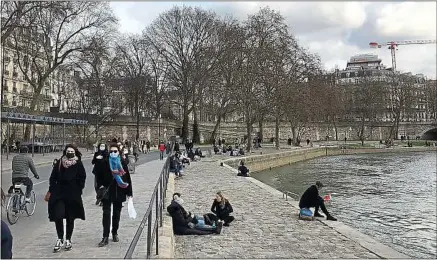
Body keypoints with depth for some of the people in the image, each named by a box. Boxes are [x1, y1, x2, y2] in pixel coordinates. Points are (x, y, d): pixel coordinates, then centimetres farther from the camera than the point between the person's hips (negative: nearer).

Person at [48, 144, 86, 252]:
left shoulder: (78, 164, -1)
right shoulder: (59, 163, 3)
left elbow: (82, 178, 2)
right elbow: (53, 178, 8)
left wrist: (78, 190, -4)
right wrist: (52, 190, 2)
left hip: (73, 195, -1)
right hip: (59, 194, 1)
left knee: (70, 219, 8)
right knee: (58, 216, -11)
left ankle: (68, 240, 24)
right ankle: (60, 239, 10)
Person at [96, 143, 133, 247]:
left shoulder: (122, 164, 0)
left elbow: (127, 178, 2)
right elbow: (98, 175, 7)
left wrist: (129, 192, 1)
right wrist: (100, 185, -5)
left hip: (119, 192, 2)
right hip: (107, 192, -2)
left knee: (117, 214, 12)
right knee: (106, 214, -6)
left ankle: (115, 233, 28)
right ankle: (105, 237, -2)